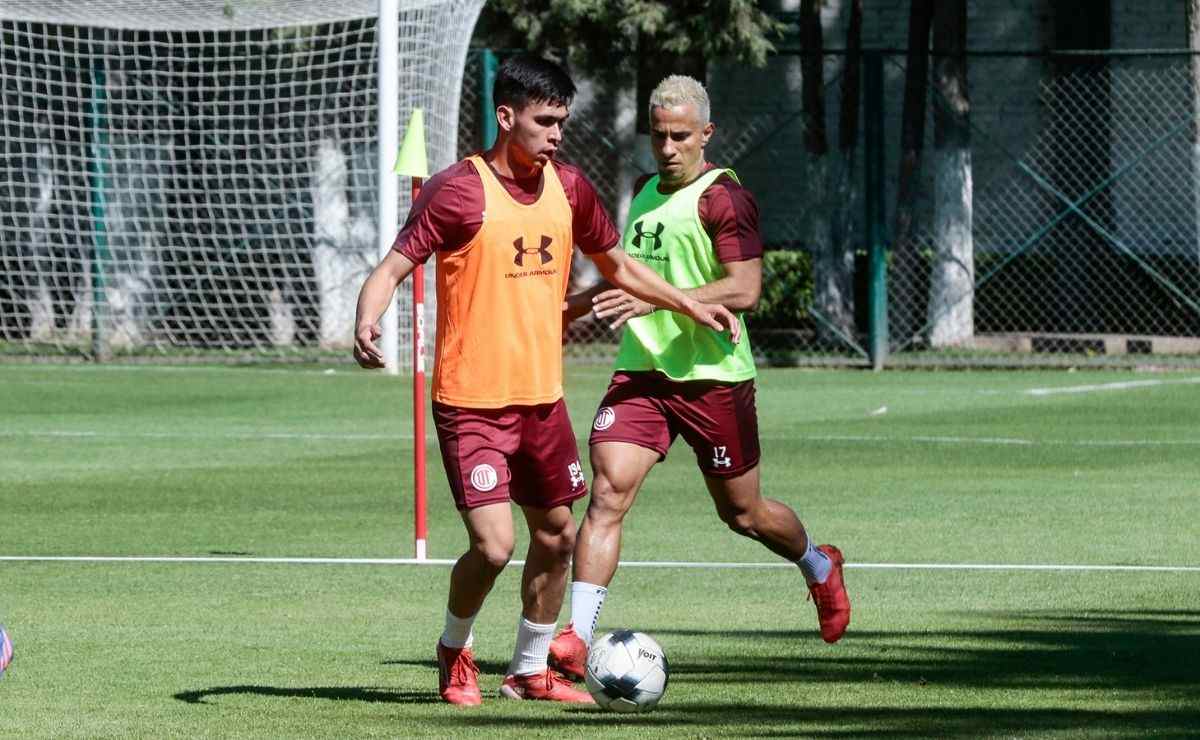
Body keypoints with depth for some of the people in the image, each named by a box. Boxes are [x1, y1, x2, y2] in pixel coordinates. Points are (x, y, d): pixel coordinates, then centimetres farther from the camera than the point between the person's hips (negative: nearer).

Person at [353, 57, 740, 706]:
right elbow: (391, 268, -13)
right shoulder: (458, 190, -13)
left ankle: (530, 671, 30)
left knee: (555, 538, 12)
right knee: (493, 544, -14)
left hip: (542, 397, 6)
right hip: (471, 401, -6)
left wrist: (692, 307, 18)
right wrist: (366, 322, -33)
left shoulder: (568, 188, 6)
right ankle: (454, 651, 14)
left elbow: (617, 266, 22)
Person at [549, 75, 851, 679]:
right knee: (607, 492, -14)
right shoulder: (645, 191, 12)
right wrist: (574, 305, 33)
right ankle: (576, 640, -18)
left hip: (712, 377, -5)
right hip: (640, 373, 5)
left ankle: (819, 568, 43)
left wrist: (656, 299, -29)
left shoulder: (723, 198, -12)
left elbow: (744, 289, -21)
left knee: (743, 513, 11)